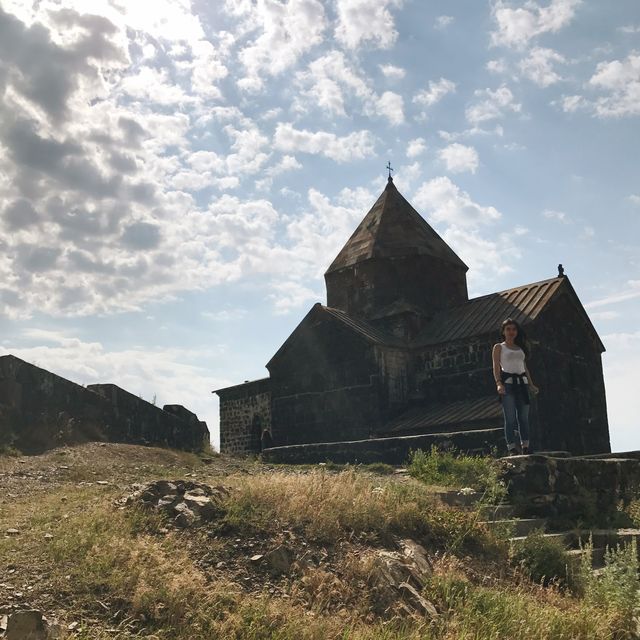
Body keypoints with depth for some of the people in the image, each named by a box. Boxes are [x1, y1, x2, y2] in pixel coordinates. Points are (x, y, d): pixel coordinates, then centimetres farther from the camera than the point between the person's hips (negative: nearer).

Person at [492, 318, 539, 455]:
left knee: (524, 417, 3)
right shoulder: (499, 347, 6)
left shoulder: (521, 348, 20)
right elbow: (496, 367, -3)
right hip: (507, 382, -5)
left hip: (522, 382, 5)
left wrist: (531, 384, 17)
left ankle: (525, 446, 7)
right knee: (510, 418, -7)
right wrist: (498, 383, -18)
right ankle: (512, 448, -6)